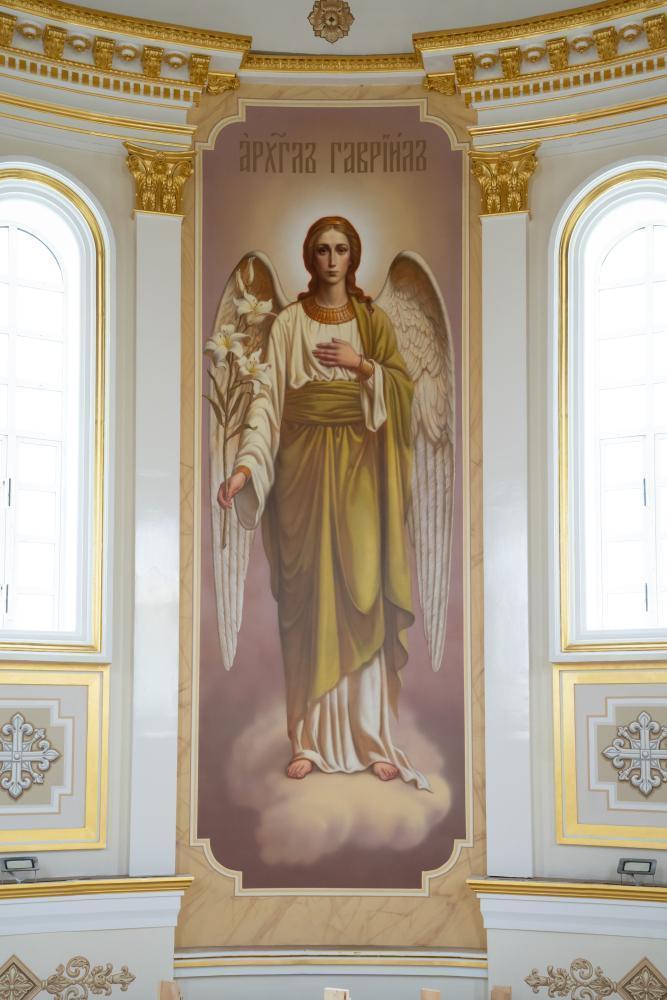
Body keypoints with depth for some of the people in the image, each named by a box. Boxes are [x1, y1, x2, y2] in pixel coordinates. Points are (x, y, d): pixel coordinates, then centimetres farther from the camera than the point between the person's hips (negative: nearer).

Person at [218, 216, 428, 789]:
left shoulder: (373, 321, 8)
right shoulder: (289, 323, 5)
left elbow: (403, 387, 5)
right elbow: (269, 398, -4)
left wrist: (362, 365, -11)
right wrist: (246, 465, -16)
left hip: (359, 467, 1)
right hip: (304, 463, 0)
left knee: (363, 591, -2)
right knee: (310, 596, 0)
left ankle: (370, 736, 4)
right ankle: (312, 739, 7)